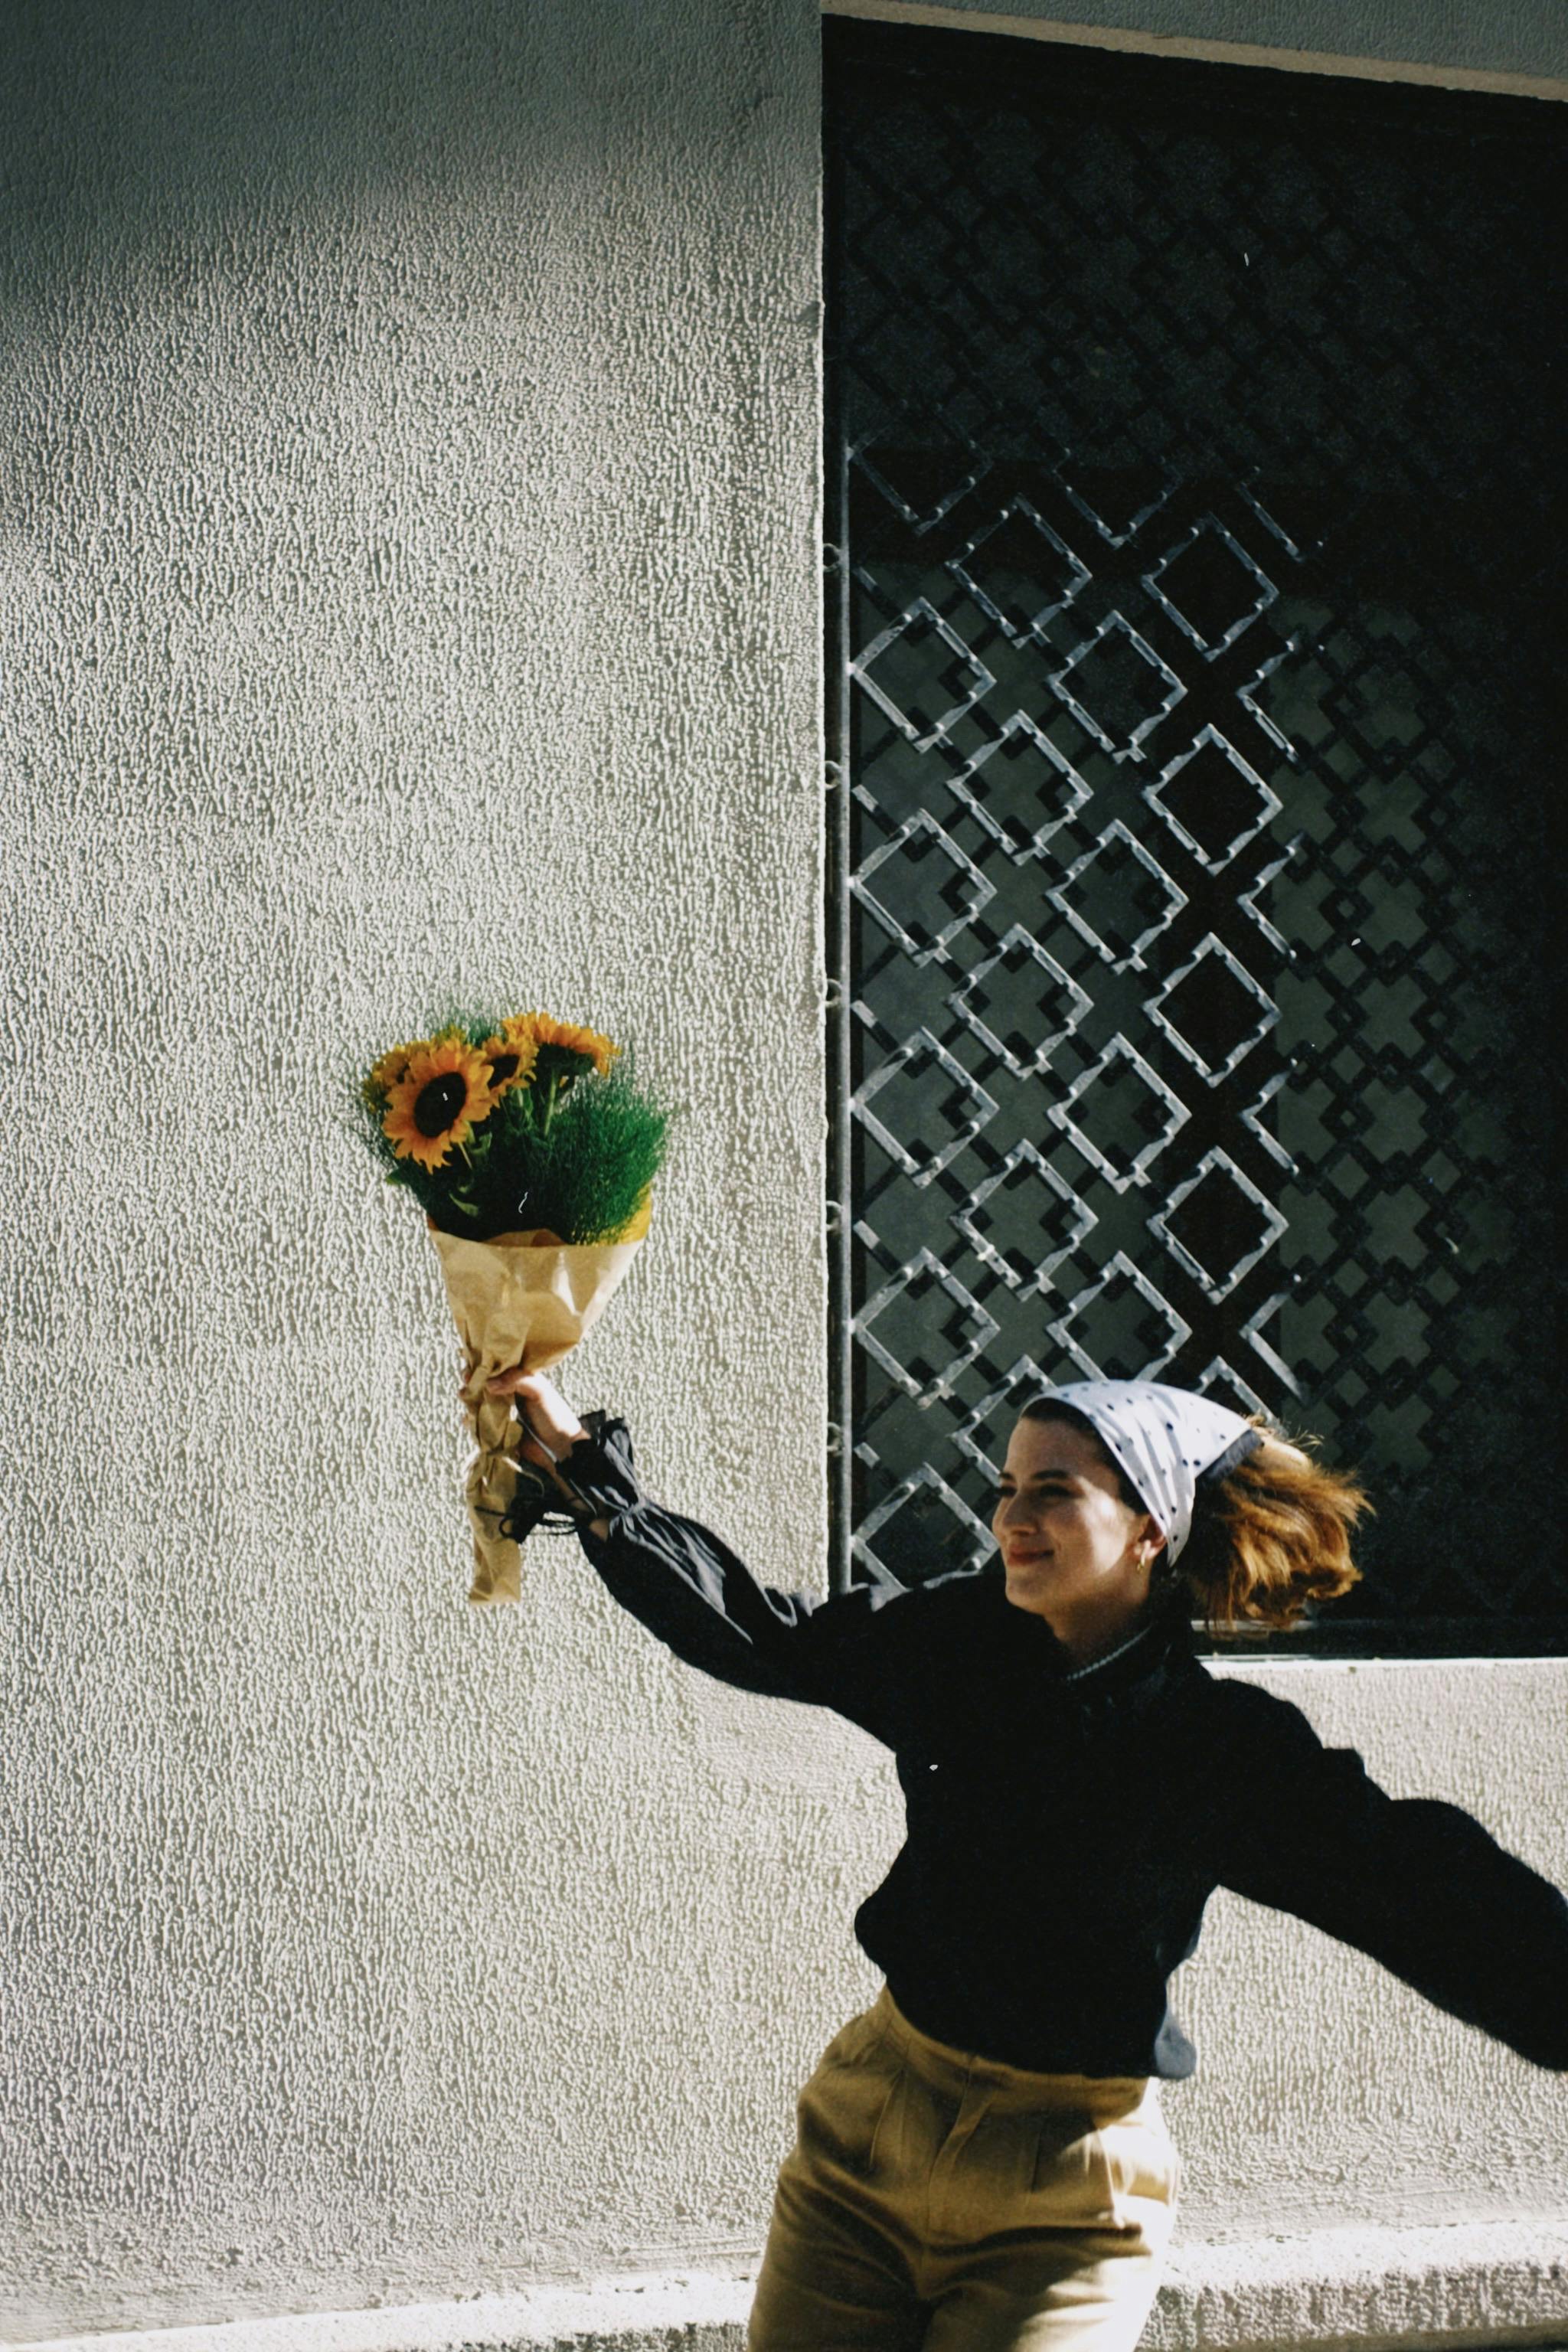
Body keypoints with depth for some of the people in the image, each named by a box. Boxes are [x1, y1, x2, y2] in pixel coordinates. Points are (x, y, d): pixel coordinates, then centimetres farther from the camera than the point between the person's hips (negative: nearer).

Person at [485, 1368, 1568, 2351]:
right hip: (863, 2129, 4)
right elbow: (760, 1636, 10)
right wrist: (582, 1471, 9)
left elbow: (1429, 1885, -20)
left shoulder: (1228, 1750, -13)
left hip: (1059, 2202, -4)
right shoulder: (962, 1637, -1)